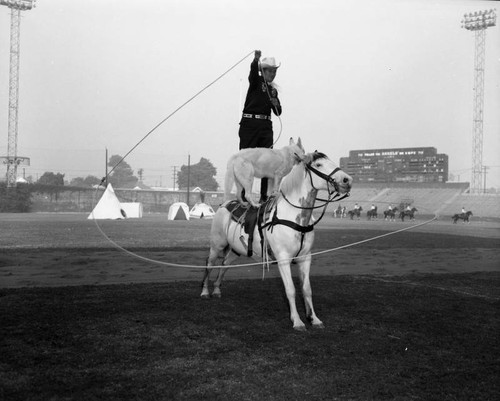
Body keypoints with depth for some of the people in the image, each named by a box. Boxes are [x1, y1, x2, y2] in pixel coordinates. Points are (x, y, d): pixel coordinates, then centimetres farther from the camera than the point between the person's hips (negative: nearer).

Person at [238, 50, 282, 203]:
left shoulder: (273, 89, 19)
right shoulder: (256, 81, 3)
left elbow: (278, 112, 18)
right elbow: (253, 71, -21)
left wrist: (276, 103, -4)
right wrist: (256, 59, -41)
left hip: (266, 126, 5)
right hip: (249, 123, -5)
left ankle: (265, 196, 5)